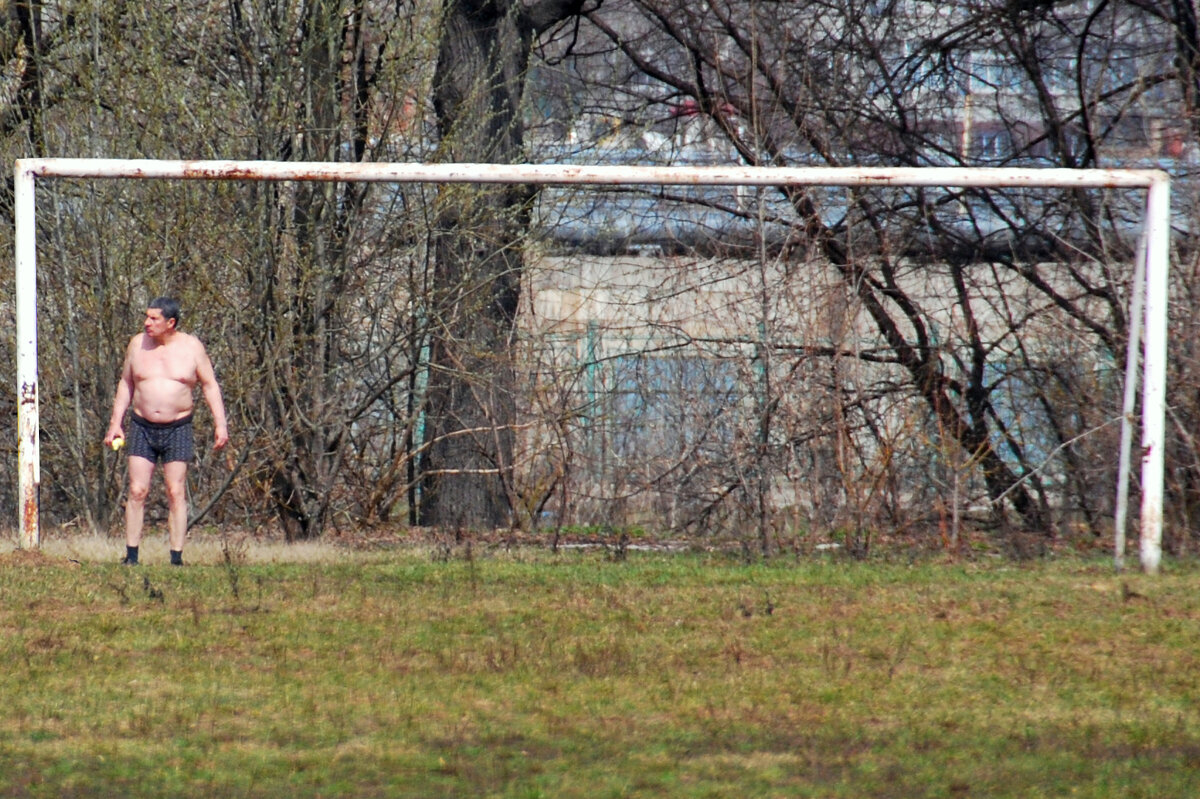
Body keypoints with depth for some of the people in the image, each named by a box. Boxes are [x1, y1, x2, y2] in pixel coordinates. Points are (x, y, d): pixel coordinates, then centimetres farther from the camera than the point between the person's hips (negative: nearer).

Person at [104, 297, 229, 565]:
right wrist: (115, 423, 9)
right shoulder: (138, 344, 3)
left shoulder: (191, 347, -2)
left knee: (176, 493, -3)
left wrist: (220, 424, -3)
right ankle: (131, 556, 0)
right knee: (137, 491, -4)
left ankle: (177, 558, 0)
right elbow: (126, 384, 13)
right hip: (142, 427, 2)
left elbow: (210, 385, 4)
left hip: (177, 429, -2)